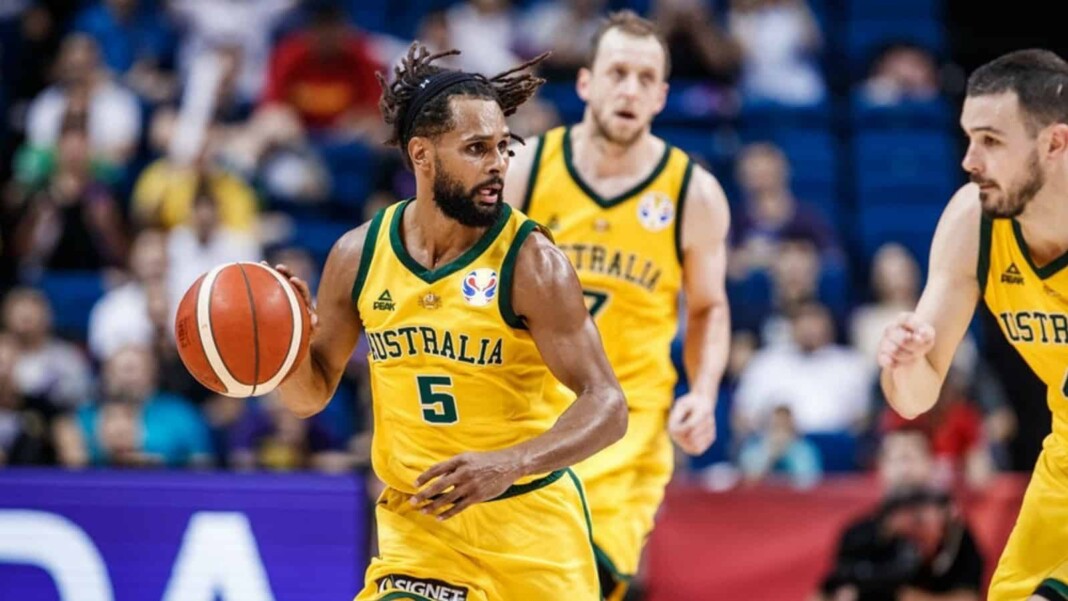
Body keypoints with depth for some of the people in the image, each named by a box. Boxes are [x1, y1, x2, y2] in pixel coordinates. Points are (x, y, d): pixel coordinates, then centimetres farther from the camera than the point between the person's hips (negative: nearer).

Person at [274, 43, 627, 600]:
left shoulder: (530, 262, -15)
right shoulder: (359, 255, -2)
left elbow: (606, 405, -18)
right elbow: (311, 393, 9)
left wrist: (510, 464, -34)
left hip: (530, 519, -2)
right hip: (415, 519, 2)